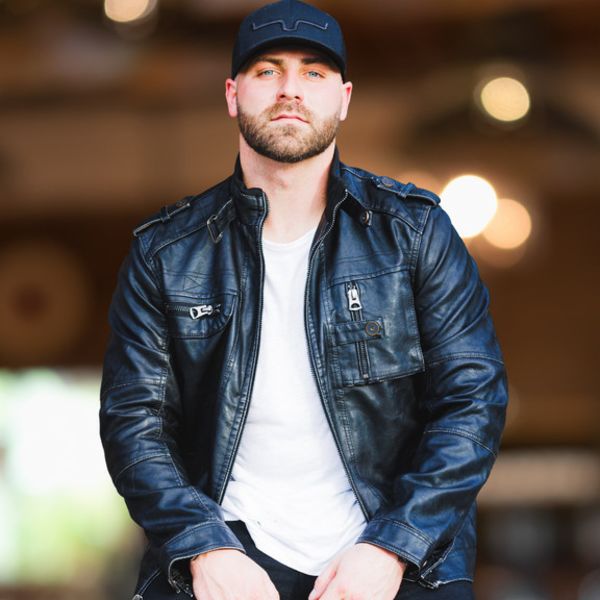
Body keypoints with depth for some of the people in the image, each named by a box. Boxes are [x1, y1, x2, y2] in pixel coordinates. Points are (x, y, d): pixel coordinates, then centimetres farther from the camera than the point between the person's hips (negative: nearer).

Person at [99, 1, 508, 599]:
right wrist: (205, 548, -13)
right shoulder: (165, 252, 8)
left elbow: (473, 397, 1)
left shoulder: (413, 229, 6)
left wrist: (392, 547, -11)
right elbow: (133, 417, 4)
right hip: (230, 550, 0)